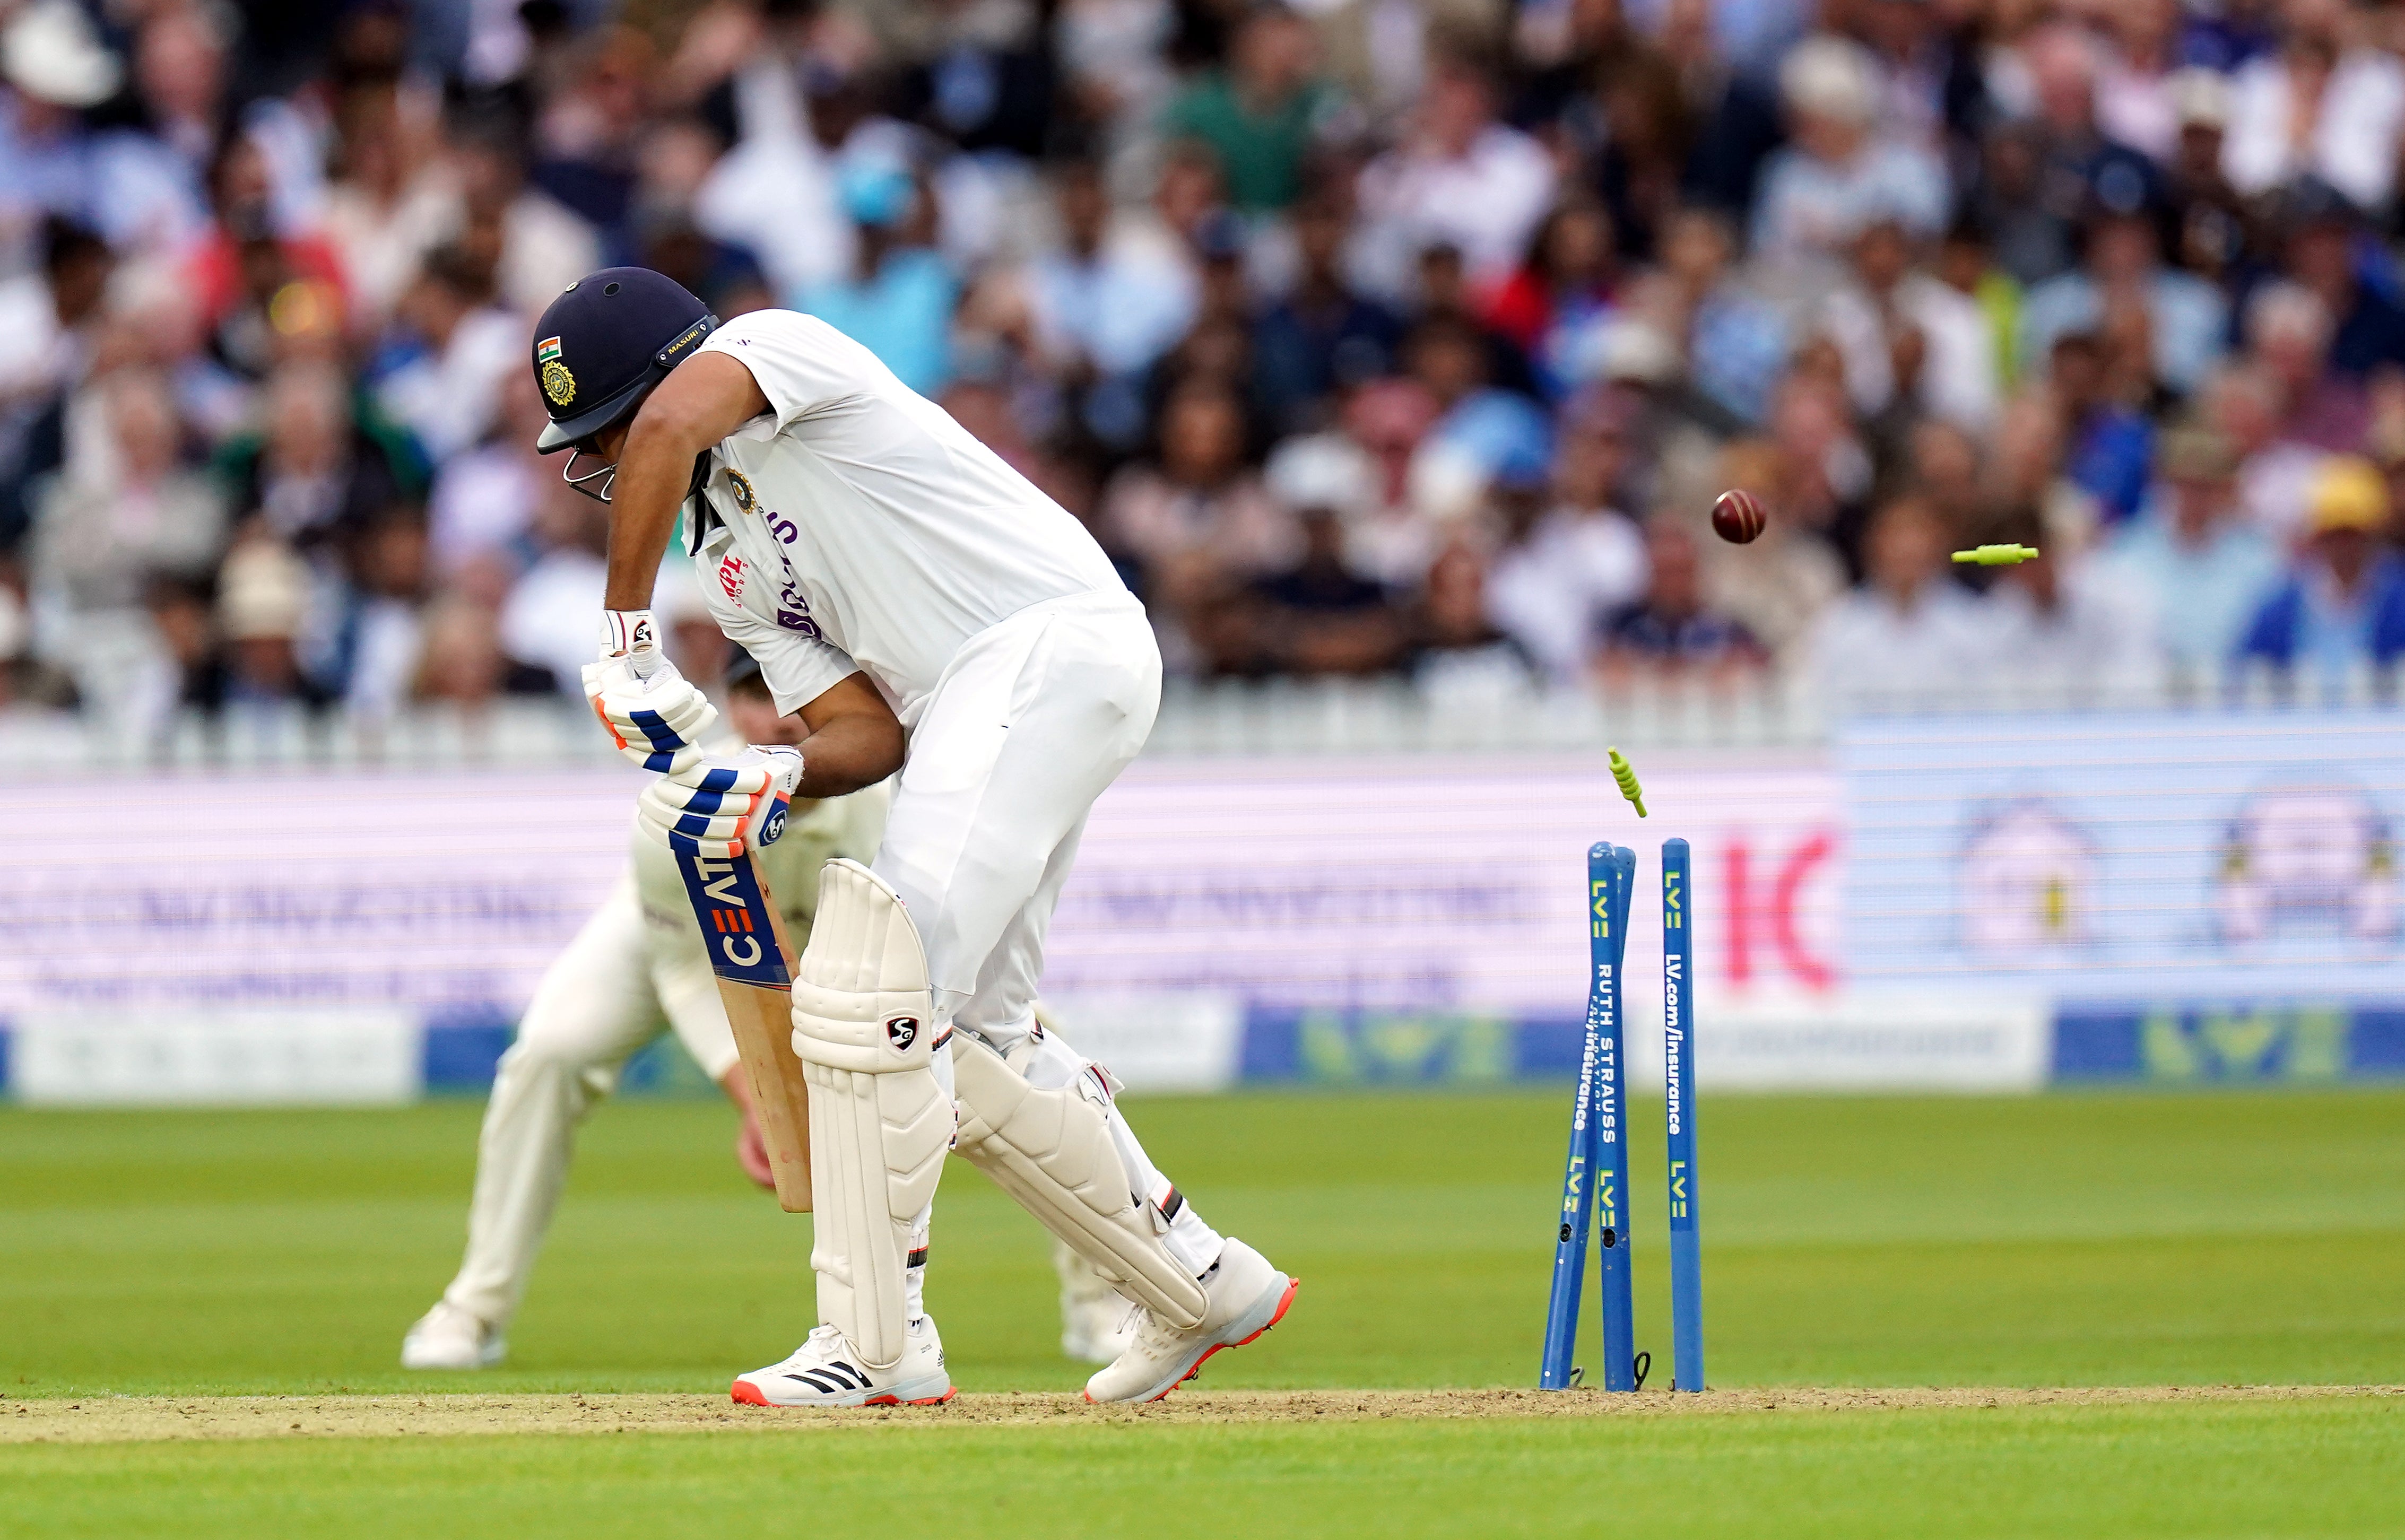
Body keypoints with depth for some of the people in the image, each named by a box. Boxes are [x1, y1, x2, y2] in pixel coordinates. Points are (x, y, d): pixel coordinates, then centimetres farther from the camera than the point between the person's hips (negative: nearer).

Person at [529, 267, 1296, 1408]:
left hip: (1050, 639, -10)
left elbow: (669, 427, -25)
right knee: (964, 1035, 14)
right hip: (966, 708, 10)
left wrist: (625, 629, -22)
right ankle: (1202, 1282, 26)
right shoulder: (731, 565, 21)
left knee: (875, 987, -16)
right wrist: (774, 778, -10)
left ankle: (875, 1341, -16)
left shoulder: (776, 343, -2)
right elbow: (874, 729, 11)